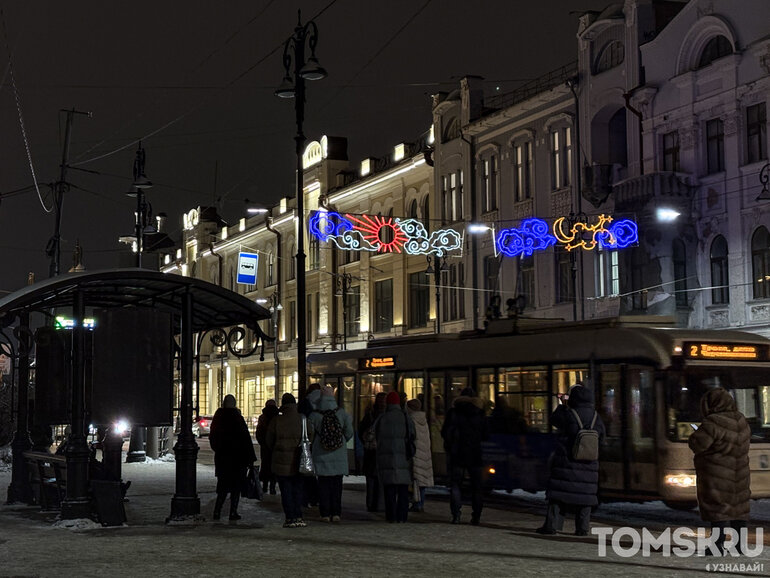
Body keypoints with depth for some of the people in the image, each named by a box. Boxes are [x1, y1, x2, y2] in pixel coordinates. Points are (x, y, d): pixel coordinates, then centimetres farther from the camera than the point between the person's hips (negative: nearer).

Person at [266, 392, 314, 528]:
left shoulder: (276, 420, -7)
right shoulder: (304, 419, -3)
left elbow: (269, 440, 1)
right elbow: (310, 438, 3)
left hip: (281, 461, -2)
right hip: (299, 461, 2)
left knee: (286, 490, 4)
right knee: (298, 489, 11)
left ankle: (290, 518, 2)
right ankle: (298, 517, 7)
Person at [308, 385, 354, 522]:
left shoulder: (314, 416, -10)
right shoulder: (343, 414, -5)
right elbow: (349, 433, 0)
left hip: (321, 456, -1)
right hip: (339, 455, 1)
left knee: (323, 485, 5)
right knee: (337, 484, 9)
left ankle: (325, 514, 3)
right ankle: (336, 513, 7)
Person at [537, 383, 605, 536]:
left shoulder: (568, 415, -13)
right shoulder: (595, 416, 1)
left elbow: (554, 420, 5)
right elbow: (601, 436, 14)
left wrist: (562, 405, 19)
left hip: (566, 462, -4)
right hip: (589, 464, 4)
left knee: (558, 494, 2)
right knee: (584, 494, 9)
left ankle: (552, 524, 0)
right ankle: (582, 528, 7)